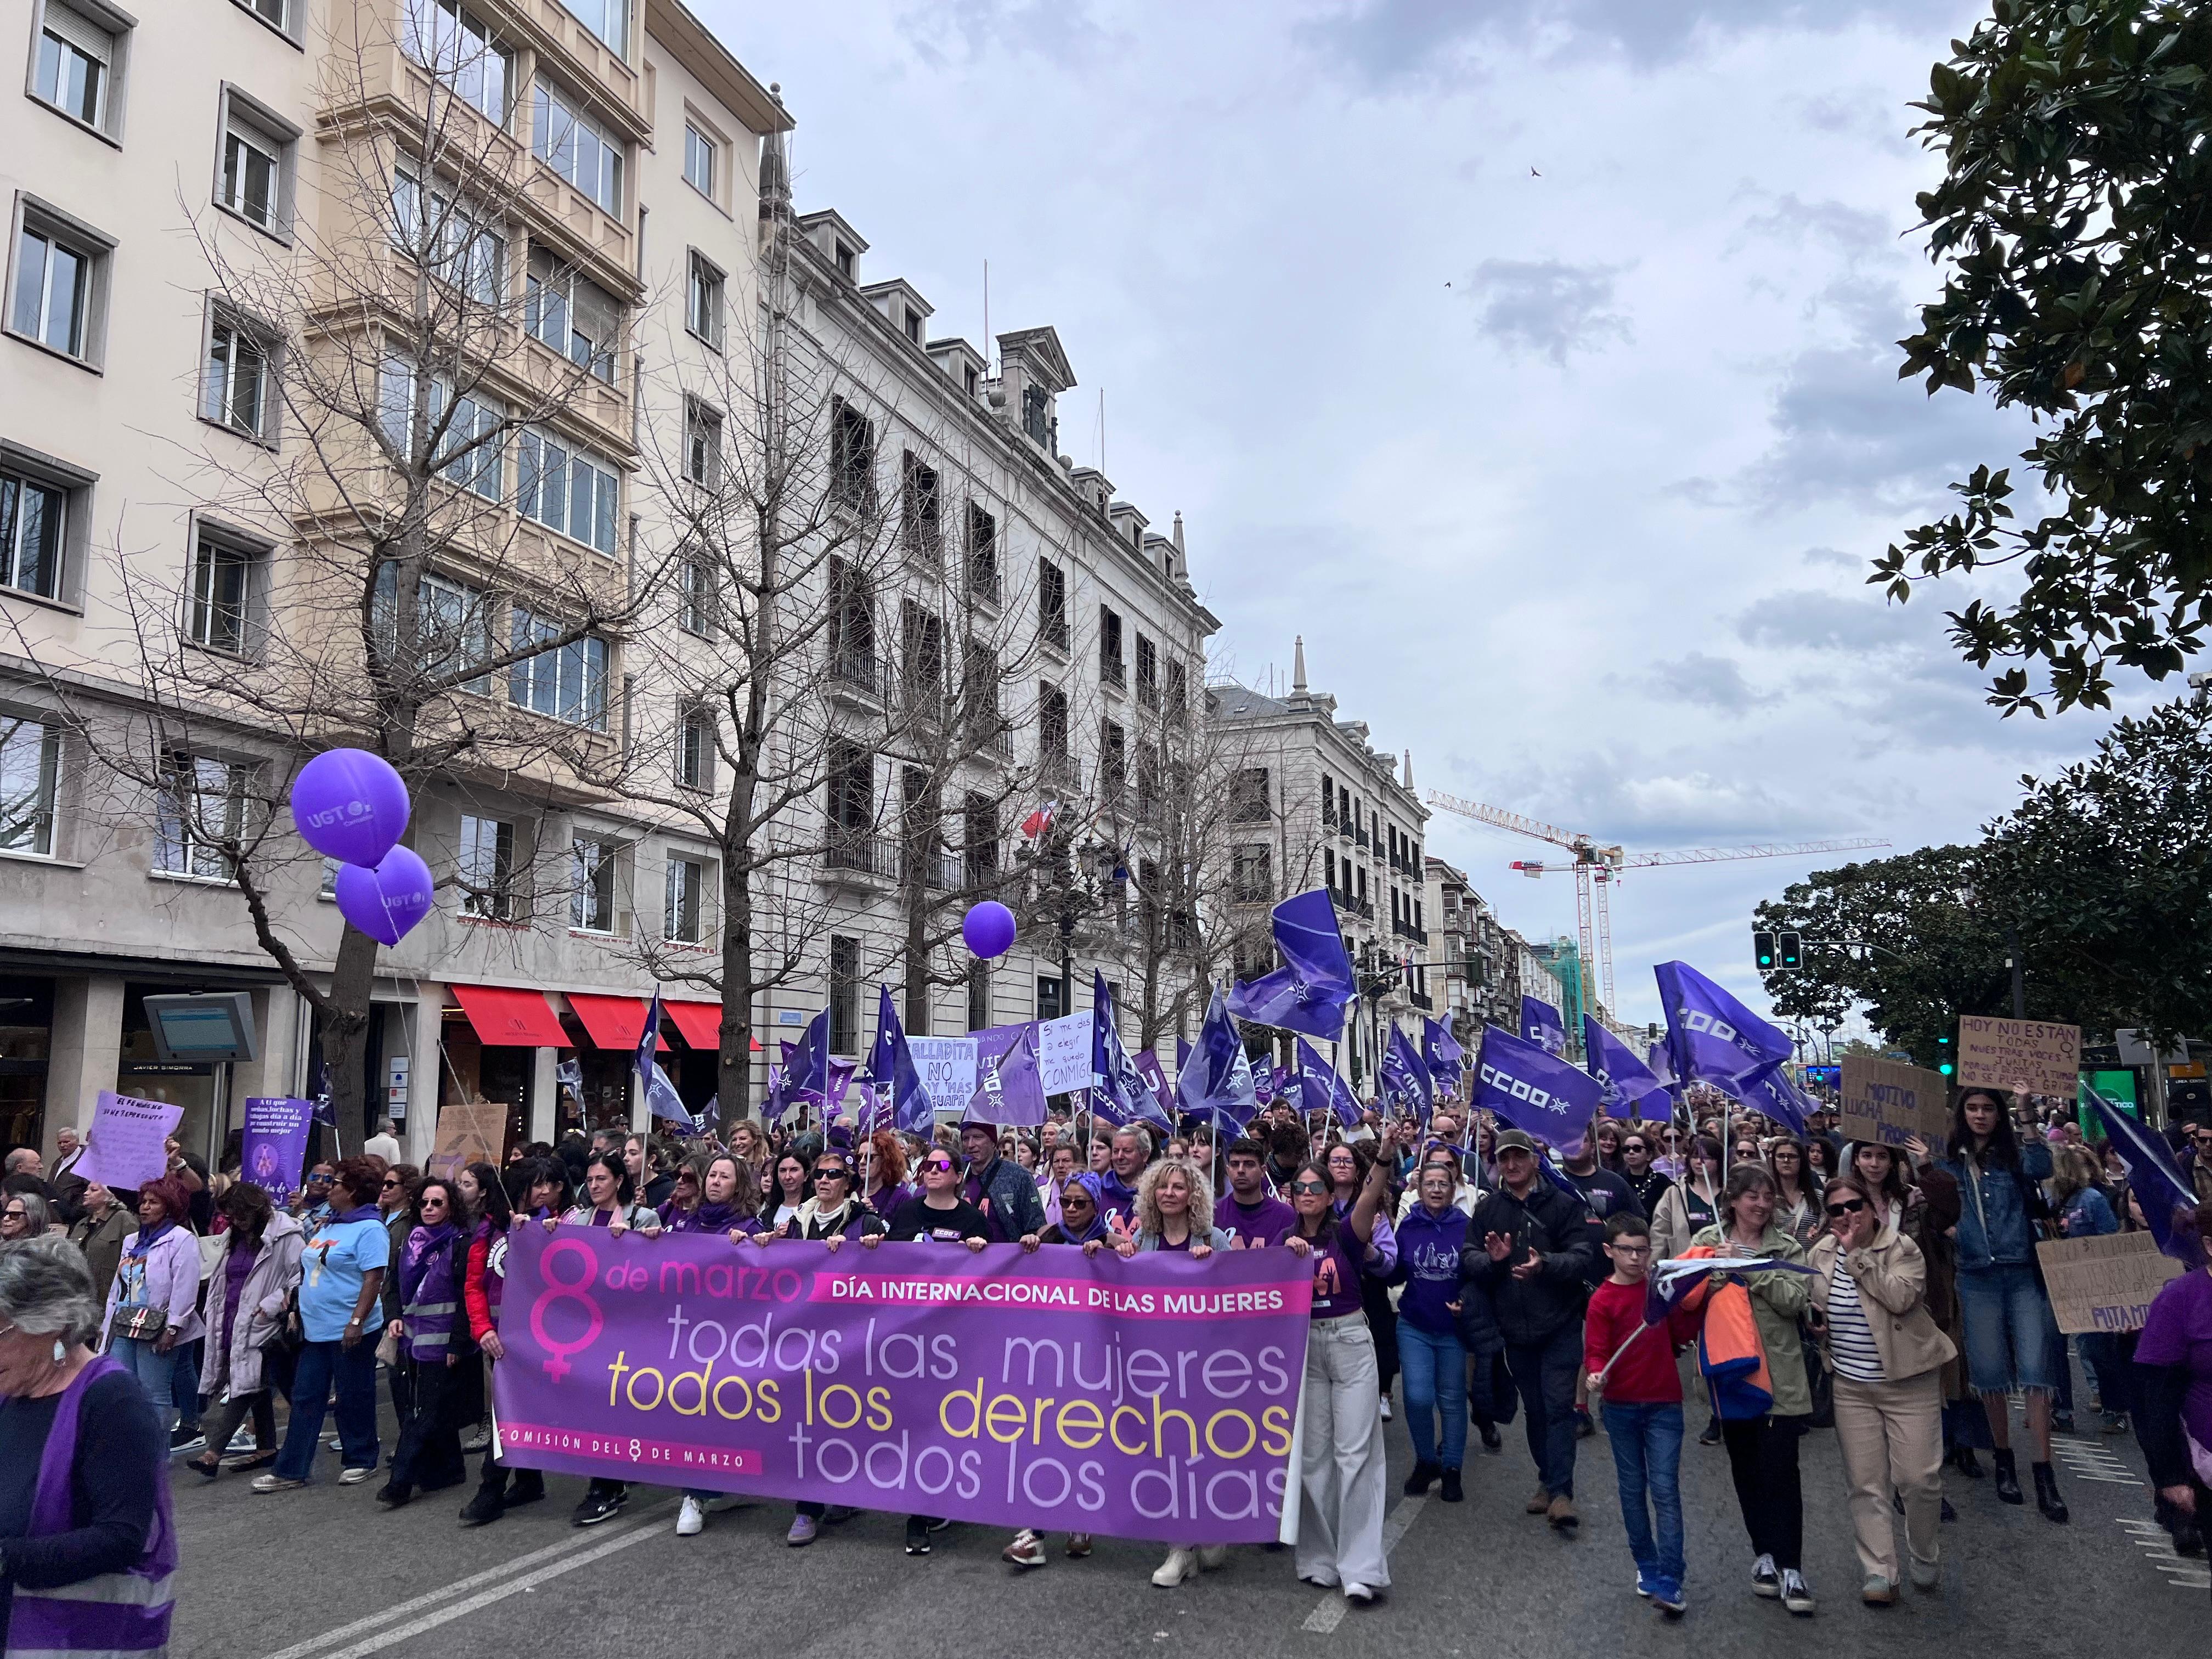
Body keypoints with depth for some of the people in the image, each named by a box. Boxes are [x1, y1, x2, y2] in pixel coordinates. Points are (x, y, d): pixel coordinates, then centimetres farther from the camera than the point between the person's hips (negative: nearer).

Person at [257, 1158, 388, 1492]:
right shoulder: (329, 1225, 14)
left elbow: (373, 1279, -20)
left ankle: (359, 1461, 18)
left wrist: (356, 1321, -25)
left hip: (349, 1331, -9)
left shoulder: (369, 1229, -14)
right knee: (305, 1398, 9)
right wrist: (298, 1311, 18)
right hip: (315, 1328, 9)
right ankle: (291, 1471, 14)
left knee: (353, 1398, 4)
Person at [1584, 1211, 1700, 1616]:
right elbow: (1596, 1351, -8)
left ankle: (1669, 1582, -6)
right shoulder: (1603, 1300, -5)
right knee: (1632, 1488, 10)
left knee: (1665, 1488, -6)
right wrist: (1595, 1376, -28)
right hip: (1620, 1405, -1)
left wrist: (1684, 1300, -10)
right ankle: (1647, 1566, 25)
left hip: (1664, 1403, 1)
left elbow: (1685, 1333, 2)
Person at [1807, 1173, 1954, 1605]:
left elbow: (1900, 1297, -26)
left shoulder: (1902, 1248, -9)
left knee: (1919, 1478, -1)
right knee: (1865, 1484, 5)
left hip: (1908, 1381, -4)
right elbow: (1812, 1306, 20)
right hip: (1851, 1386, 4)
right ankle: (1879, 1572, 12)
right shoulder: (1822, 1253, 5)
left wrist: (1858, 1254, -23)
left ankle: (1926, 1560, 24)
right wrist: (1817, 1322, -1)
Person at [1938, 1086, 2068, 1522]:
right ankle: (2004, 1460, 22)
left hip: (2024, 1274, -1)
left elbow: (2042, 1167, -19)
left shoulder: (2016, 1155, 3)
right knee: (1991, 1373, 7)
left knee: (2035, 1368, -5)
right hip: (1977, 1279, 1)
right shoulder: (1948, 1161, 5)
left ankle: (2043, 1471, 1)